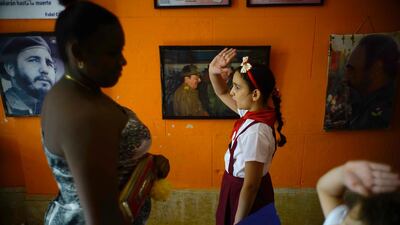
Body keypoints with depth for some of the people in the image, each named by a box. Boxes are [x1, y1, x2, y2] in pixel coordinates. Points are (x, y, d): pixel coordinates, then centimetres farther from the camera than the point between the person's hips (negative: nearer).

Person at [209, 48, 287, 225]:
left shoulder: (255, 132, -32)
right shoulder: (252, 113, -7)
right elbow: (222, 93, 7)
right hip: (238, 187, 9)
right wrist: (213, 72, -11)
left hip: (246, 195, -8)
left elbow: (251, 186, -29)